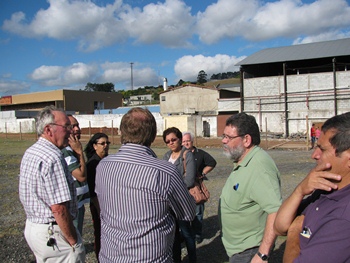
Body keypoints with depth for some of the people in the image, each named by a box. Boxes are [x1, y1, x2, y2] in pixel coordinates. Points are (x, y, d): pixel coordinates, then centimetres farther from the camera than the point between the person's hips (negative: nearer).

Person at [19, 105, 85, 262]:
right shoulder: (52, 157, -24)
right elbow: (58, 208, -25)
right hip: (52, 233, -9)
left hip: (31, 226, 10)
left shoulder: (30, 152, 7)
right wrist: (74, 242, -16)